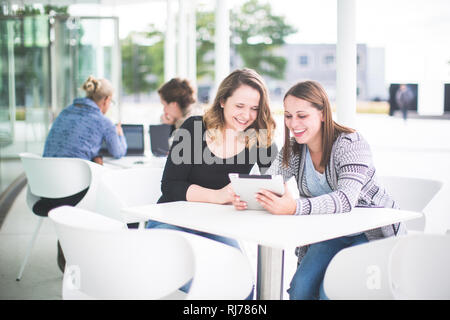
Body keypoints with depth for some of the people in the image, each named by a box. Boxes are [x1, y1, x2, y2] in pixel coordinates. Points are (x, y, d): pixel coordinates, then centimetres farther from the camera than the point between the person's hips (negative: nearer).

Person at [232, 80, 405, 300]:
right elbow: (266, 182, -9)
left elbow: (346, 199, -36)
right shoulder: (294, 149, -3)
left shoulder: (351, 144, -22)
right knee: (301, 286, -16)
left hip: (373, 230, -5)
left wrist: (295, 208, -52)